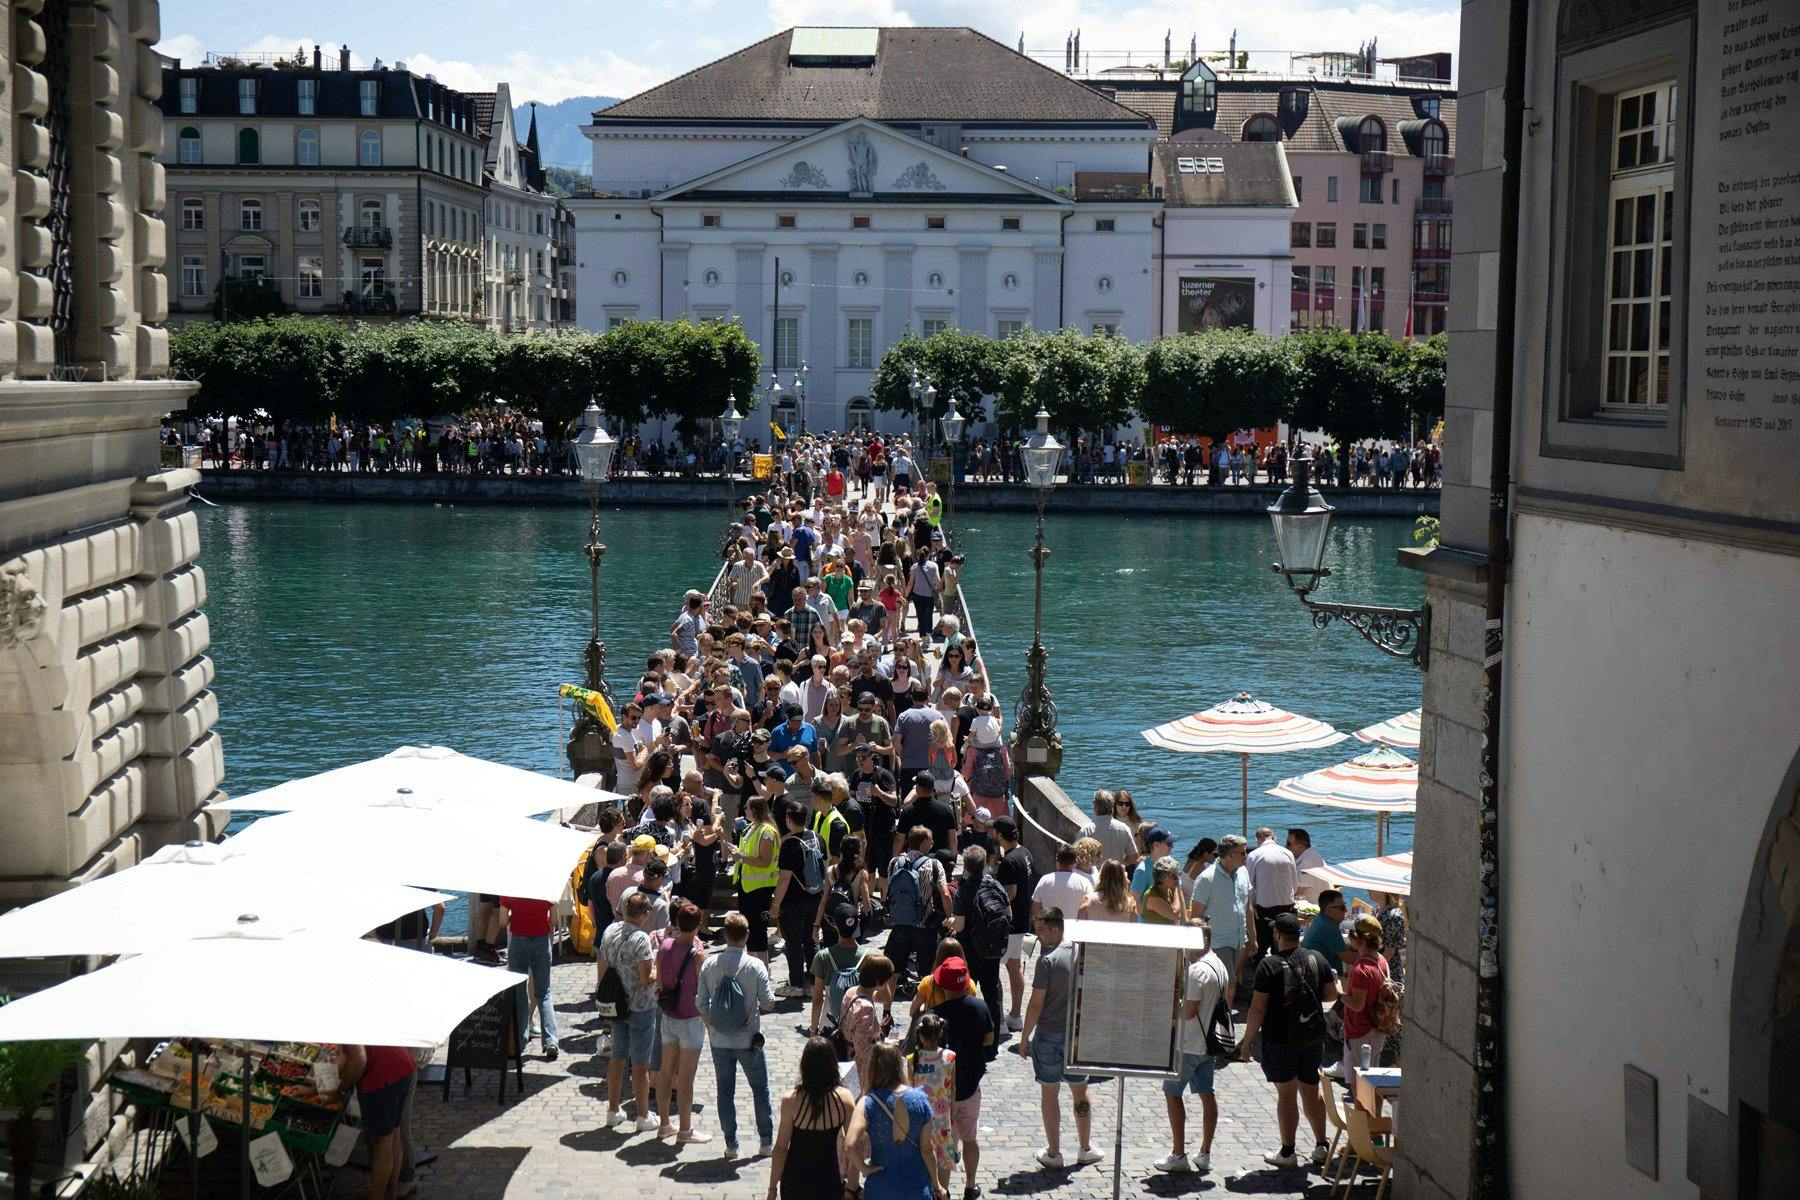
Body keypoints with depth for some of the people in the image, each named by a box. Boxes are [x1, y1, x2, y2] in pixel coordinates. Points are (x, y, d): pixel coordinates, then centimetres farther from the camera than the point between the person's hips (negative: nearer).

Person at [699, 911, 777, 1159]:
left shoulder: (710, 964, -7)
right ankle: (766, 1140, 19)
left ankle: (731, 1144, 14)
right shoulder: (755, 965, -14)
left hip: (720, 1041, 2)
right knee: (760, 1089, 14)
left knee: (725, 1091, 12)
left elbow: (701, 1003, -3)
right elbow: (769, 1002, -11)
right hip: (749, 1040, -2)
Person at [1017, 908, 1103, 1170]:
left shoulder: (1047, 960, -17)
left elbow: (1036, 1004, -16)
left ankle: (1054, 1154, 11)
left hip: (1049, 1035, -5)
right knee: (1080, 1092, 17)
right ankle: (1085, 1150, 26)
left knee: (1049, 1093, 6)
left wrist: (1025, 1037, -6)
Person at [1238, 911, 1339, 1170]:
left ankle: (1287, 1153, 8)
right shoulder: (1317, 960, -1)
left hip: (1281, 1039, -4)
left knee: (1286, 1094, 3)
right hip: (1313, 1036, 5)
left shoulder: (1269, 965, -15)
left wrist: (1247, 1041, -7)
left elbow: (1258, 1008, -15)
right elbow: (1331, 994, 8)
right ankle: (1321, 1146, 22)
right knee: (1311, 1090, 17)